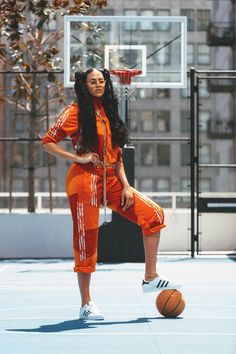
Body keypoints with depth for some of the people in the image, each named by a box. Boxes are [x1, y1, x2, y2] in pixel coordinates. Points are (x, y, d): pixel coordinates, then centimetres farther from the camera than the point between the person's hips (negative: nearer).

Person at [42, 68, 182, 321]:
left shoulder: (108, 113, 16)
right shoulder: (76, 112, -4)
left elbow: (116, 156, 16)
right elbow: (48, 142, -7)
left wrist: (126, 186, 6)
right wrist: (77, 158, -15)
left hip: (110, 181, 7)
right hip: (84, 181, -7)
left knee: (153, 214, -2)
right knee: (86, 239, -4)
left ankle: (150, 278, 4)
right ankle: (86, 304, 6)